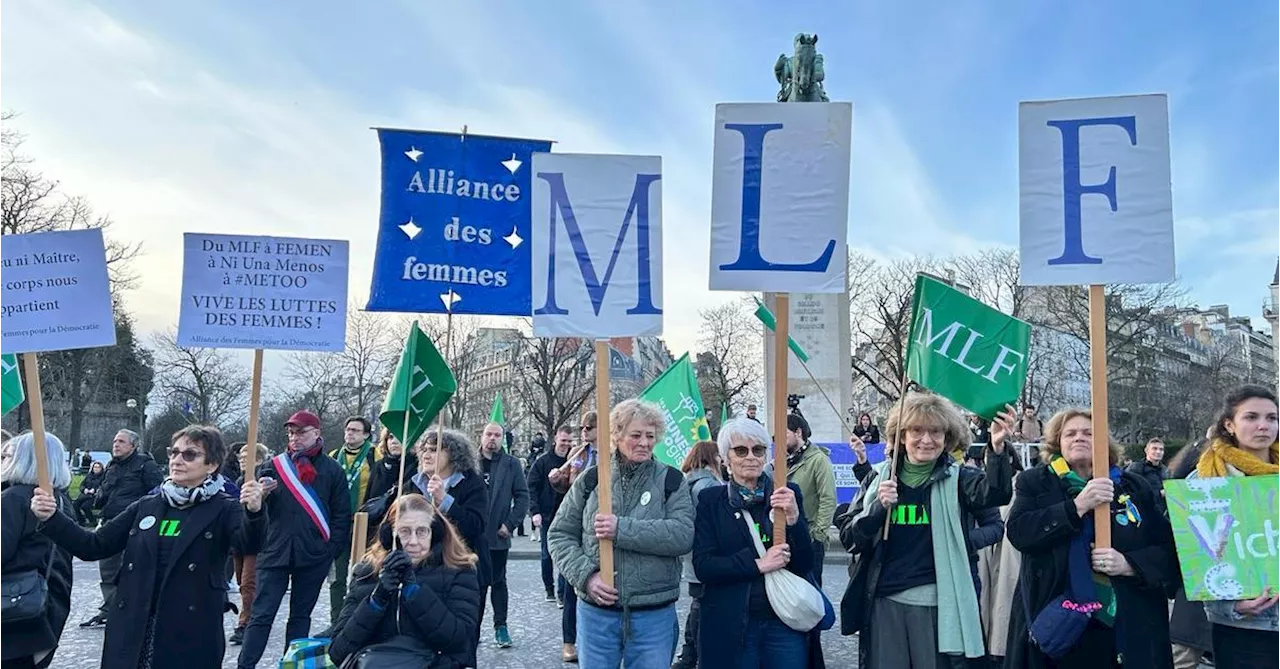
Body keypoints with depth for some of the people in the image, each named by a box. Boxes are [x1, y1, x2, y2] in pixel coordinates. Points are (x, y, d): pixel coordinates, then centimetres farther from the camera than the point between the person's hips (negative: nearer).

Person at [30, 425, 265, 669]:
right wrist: (50, 518, -3)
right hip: (133, 637, 4)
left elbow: (248, 543, -22)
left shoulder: (222, 509, -3)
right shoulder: (146, 507, 12)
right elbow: (93, 545, 12)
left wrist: (254, 512, -45)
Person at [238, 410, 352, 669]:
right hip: (275, 551, 0)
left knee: (301, 615, 12)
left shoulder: (332, 470, 3)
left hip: (313, 557, 0)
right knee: (262, 614, -2)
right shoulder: (274, 465, 6)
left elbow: (342, 514, 3)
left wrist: (333, 549, -4)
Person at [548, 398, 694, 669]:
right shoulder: (591, 479, 3)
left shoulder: (670, 481, 0)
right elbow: (560, 535, 5)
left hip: (654, 615, -1)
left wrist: (622, 528, -21)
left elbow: (683, 535, -15)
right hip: (596, 611, 1)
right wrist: (586, 575, -11)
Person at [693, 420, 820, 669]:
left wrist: (794, 519, -16)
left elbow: (806, 564, 0)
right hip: (730, 626, -1)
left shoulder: (788, 494, 2)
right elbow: (702, 566, -7)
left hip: (785, 622, 1)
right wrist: (757, 564, -17)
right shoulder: (710, 501, 0)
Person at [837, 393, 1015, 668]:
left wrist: (998, 448, -38)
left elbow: (994, 492, -20)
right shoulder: (880, 476, 6)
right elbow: (849, 538, 3)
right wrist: (878, 507, -14)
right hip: (884, 602, 2)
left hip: (938, 604, -1)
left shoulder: (957, 479, 2)